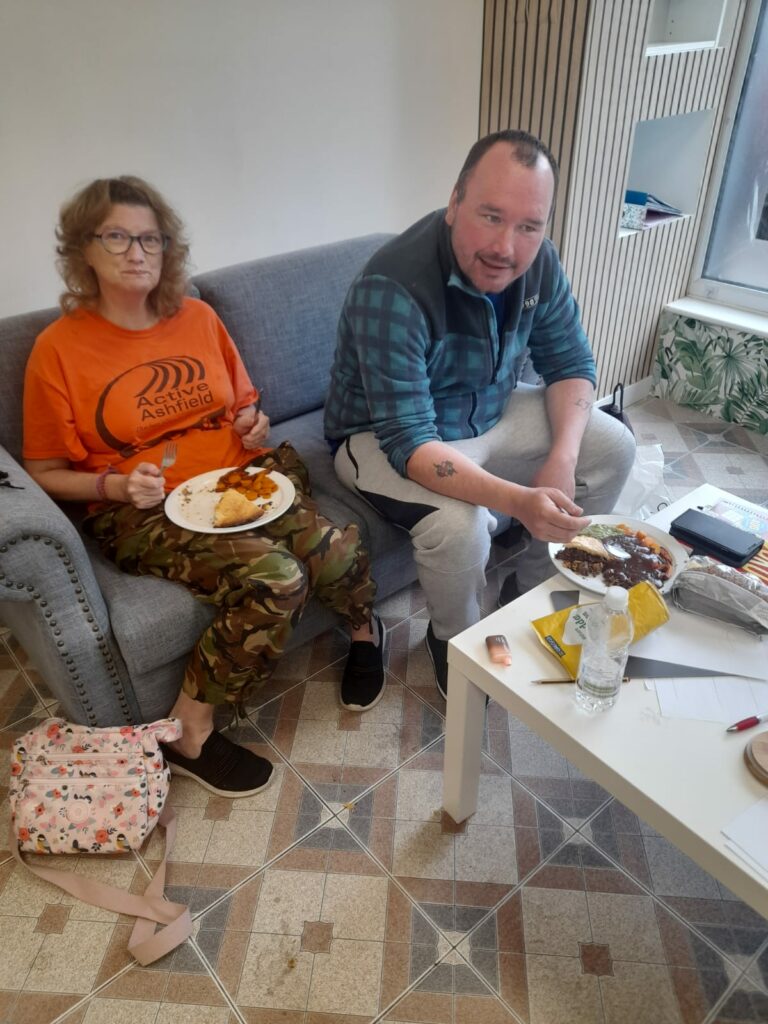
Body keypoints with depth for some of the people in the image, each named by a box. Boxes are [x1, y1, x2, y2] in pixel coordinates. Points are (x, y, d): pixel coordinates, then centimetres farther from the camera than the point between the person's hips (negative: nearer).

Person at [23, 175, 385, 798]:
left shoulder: (199, 319, 11)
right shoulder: (60, 349, -2)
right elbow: (45, 473, 2)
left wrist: (255, 422, 1)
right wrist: (118, 485, -15)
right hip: (146, 513, -4)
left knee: (333, 550, -27)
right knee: (272, 577, -31)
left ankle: (363, 629, 9)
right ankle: (190, 736, -8)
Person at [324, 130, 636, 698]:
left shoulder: (537, 262, -12)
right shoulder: (392, 290, -32)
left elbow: (571, 364, -2)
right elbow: (408, 441, -35)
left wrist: (562, 458, -20)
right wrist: (518, 500, -47)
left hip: (491, 414, 7)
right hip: (384, 435, -6)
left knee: (613, 447, -2)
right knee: (458, 524, -34)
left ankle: (534, 589, 16)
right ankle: (456, 641, 1)